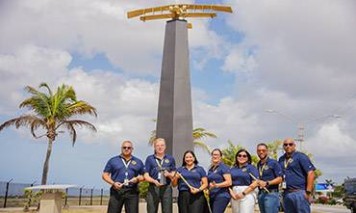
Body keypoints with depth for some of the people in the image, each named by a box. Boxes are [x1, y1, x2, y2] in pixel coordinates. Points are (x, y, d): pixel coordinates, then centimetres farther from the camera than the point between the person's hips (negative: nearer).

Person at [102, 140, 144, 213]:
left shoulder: (138, 162, 15)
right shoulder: (113, 160, 10)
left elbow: (143, 176, 16)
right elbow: (105, 175, 7)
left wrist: (137, 179, -7)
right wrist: (113, 183, -10)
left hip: (132, 192, 1)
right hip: (116, 191, -1)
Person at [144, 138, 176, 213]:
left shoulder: (170, 159, 12)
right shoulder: (149, 159, 7)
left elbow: (174, 175, 11)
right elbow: (146, 176, 1)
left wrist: (168, 174, -12)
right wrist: (154, 181, -18)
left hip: (166, 188, 1)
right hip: (153, 188, -1)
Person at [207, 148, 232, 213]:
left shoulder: (224, 167, -5)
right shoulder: (210, 169, 17)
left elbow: (229, 182, -14)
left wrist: (216, 185, -24)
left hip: (221, 196, -8)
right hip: (212, 196, 8)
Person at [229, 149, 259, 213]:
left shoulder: (251, 167, 1)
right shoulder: (233, 169, 15)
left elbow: (255, 183, -8)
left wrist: (243, 193, -13)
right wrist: (231, 192, -6)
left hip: (247, 194, -5)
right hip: (234, 195, 5)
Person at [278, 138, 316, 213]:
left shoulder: (300, 156, -3)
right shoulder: (281, 159, 15)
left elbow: (311, 173, -9)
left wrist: (308, 192, -14)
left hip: (299, 192, -6)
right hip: (286, 193, 6)